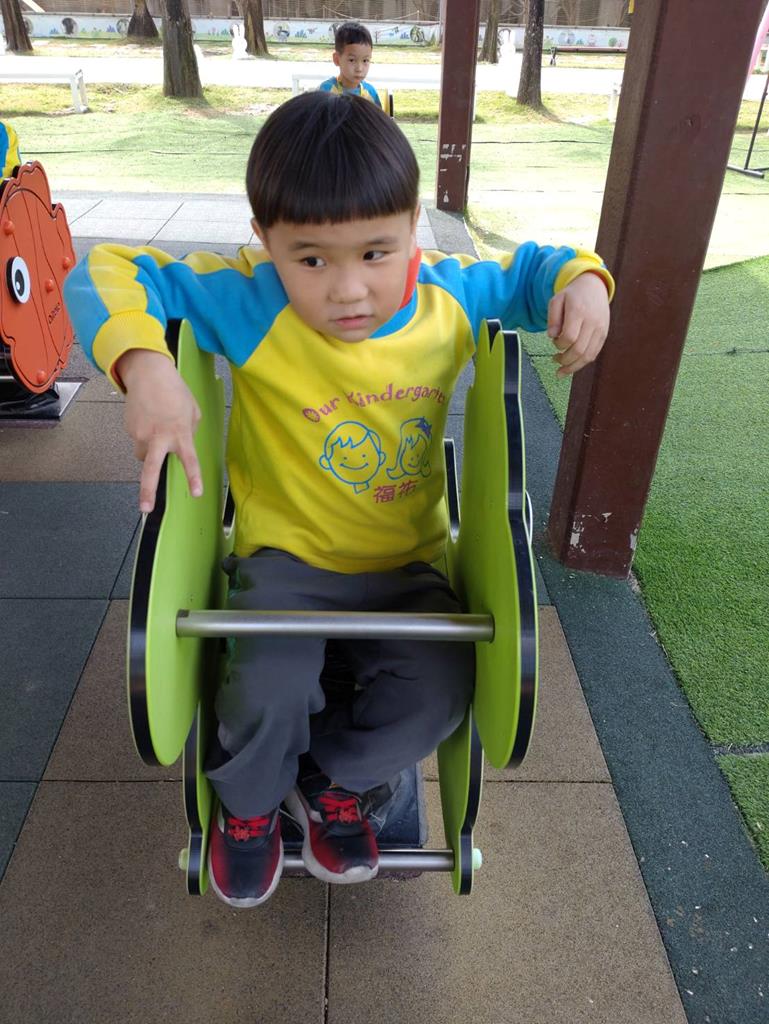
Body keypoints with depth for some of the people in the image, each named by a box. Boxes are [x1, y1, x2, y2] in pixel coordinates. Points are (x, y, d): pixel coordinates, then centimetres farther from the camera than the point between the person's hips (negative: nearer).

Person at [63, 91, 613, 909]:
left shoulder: (451, 297, -6)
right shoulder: (249, 303, -17)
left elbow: (527, 269, 12)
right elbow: (106, 275, -15)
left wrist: (581, 279, -12)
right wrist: (145, 367, -35)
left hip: (408, 565, 3)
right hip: (287, 559, -2)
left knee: (437, 693, -16)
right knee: (267, 697, -23)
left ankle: (335, 784, 20)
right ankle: (247, 802, 19)